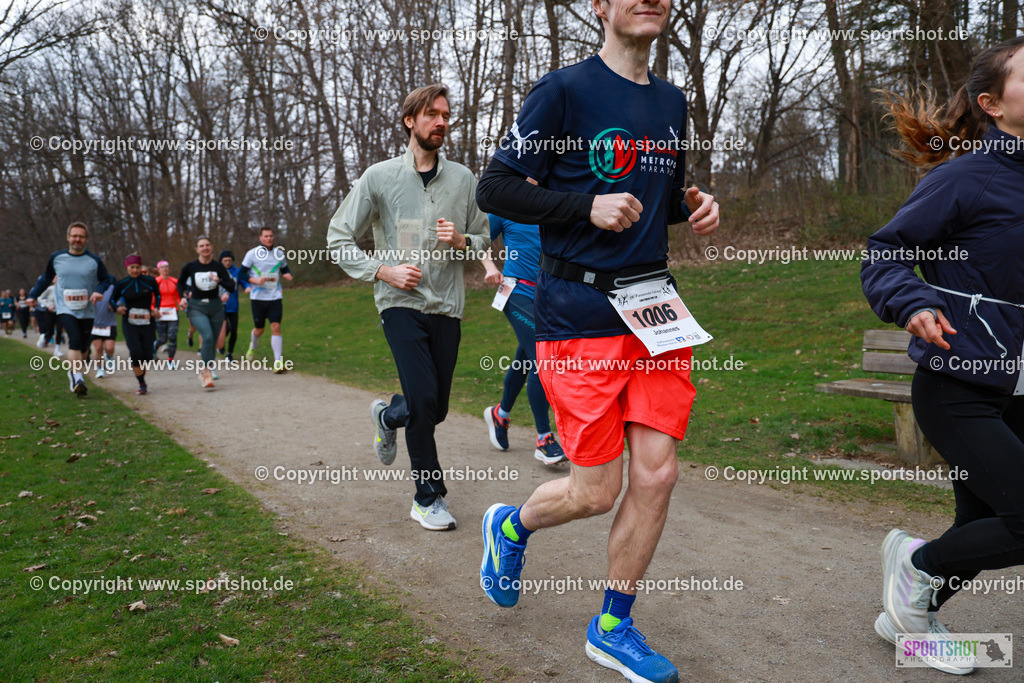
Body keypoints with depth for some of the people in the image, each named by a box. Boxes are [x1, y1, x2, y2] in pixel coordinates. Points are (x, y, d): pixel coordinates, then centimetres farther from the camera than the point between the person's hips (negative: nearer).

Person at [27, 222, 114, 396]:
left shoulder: (94, 260, 1)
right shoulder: (56, 258, 4)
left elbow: (106, 279, 10)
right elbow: (46, 278, 19)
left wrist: (99, 290, -10)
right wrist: (33, 295, 16)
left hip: (87, 311, 1)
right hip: (65, 309, -1)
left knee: (83, 346, 5)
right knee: (75, 338, -23)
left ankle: (74, 373, 29)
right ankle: (78, 377, -24)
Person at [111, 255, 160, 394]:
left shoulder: (150, 281, 2)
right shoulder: (121, 284, 1)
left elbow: (158, 294, 20)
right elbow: (112, 299, 13)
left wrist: (156, 308, 5)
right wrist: (117, 308, -8)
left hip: (147, 323, 1)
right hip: (129, 324, -1)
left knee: (147, 356, -2)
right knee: (136, 352, -18)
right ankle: (142, 384, -6)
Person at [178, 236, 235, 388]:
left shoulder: (218, 266, -2)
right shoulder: (190, 266, -4)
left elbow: (232, 287, -8)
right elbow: (180, 282, 14)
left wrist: (219, 281, -24)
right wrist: (183, 297, 0)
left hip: (216, 307, 3)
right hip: (197, 308, -3)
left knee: (213, 341, 7)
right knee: (208, 336, -25)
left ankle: (204, 371, 27)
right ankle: (207, 371, -17)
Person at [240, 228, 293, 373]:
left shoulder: (279, 253, 7)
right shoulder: (252, 253, -1)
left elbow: (285, 268, 22)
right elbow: (241, 273, 0)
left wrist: (288, 274, -1)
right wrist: (255, 280, -17)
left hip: (275, 297, 1)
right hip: (258, 297, -1)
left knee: (276, 327, -12)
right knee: (259, 329, 8)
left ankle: (278, 361, -9)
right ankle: (253, 346, 43)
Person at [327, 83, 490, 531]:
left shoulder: (462, 178, 8)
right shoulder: (380, 177, 1)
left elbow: (483, 238, 16)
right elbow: (339, 239, 4)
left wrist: (461, 240, -7)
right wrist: (383, 271, -9)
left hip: (447, 306, 4)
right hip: (401, 303, -3)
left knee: (436, 408, 7)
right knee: (423, 398, -16)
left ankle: (387, 416, 43)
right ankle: (428, 499, 1)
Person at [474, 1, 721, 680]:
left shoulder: (672, 102, 15)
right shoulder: (565, 89, -5)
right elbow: (494, 189, -7)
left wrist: (695, 205, 5)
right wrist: (588, 205, -17)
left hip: (656, 306, 6)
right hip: (580, 313, -6)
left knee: (658, 474, 2)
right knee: (597, 492, -1)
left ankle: (613, 628, 22)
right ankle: (511, 526, 33)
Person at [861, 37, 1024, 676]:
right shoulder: (964, 178, -12)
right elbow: (885, 255, -11)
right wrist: (915, 306, -28)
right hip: (957, 390, -8)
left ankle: (910, 616, 39)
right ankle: (917, 563, 16)